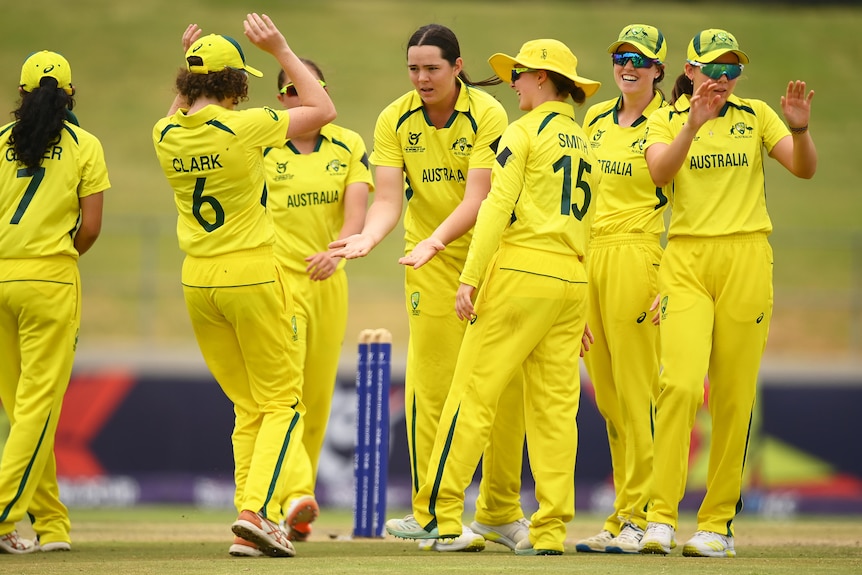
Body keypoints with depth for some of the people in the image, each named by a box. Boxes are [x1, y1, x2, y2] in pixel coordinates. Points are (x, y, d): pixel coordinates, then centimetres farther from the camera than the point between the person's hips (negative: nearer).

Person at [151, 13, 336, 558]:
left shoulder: (167, 135, 1)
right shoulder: (243, 127, -15)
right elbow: (324, 110, -3)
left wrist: (190, 64, 22)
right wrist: (281, 50, 0)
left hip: (197, 283, 6)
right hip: (252, 275, -6)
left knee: (248, 407, 14)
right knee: (282, 403, 2)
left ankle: (249, 524, 7)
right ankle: (257, 510, -16)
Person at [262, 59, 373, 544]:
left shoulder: (349, 146, 9)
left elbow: (357, 208, -5)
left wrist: (338, 250, -24)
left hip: (329, 280, 4)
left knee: (318, 398, 7)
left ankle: (296, 510, 16)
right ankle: (296, 495, -30)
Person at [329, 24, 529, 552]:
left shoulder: (487, 115, -13)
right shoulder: (395, 121, -5)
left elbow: (477, 198, -22)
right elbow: (389, 199, -9)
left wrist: (435, 240, -37)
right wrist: (369, 237, -30)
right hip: (430, 268, 1)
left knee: (504, 384, 2)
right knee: (433, 389, -9)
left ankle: (500, 513, 14)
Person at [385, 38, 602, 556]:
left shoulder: (525, 132, -2)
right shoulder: (586, 147, 19)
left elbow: (498, 207, -11)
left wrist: (470, 279, -14)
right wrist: (581, 309, 22)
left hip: (522, 270, -7)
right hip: (572, 280, 7)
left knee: (474, 391, -5)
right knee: (556, 404, 4)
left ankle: (439, 513, -6)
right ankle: (550, 529, 0)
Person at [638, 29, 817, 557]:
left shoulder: (755, 116, 9)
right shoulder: (666, 120, 6)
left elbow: (805, 168, -3)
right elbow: (661, 172, -14)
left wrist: (800, 129, -23)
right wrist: (693, 125, -30)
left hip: (746, 260, 1)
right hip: (686, 260, -1)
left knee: (734, 396, 0)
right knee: (681, 382, -18)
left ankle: (718, 523, 6)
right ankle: (662, 518, -16)